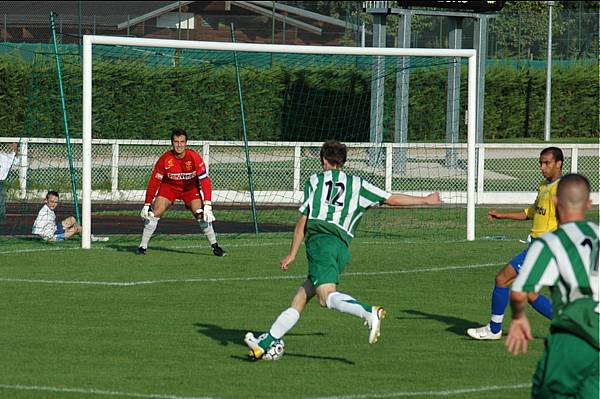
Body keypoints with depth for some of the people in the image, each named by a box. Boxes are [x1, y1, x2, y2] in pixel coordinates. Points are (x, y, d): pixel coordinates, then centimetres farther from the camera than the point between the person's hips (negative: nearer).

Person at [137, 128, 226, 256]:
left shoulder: (194, 157, -25)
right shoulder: (165, 159, -23)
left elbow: (205, 180, -24)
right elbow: (154, 182, -14)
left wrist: (207, 205, -32)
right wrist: (147, 204, -15)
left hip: (190, 187, 0)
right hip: (169, 187, 0)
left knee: (201, 214, -17)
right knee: (155, 212, -17)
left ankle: (215, 246, -5)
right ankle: (143, 246, -7)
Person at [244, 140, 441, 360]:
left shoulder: (315, 180, 15)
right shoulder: (358, 184, 22)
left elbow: (303, 220, 10)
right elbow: (392, 199, 23)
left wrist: (292, 255, 14)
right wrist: (426, 200, 36)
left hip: (319, 241, -5)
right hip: (342, 248, 5)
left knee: (327, 296, -24)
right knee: (300, 297, 13)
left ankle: (369, 313, -49)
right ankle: (266, 343, 13)